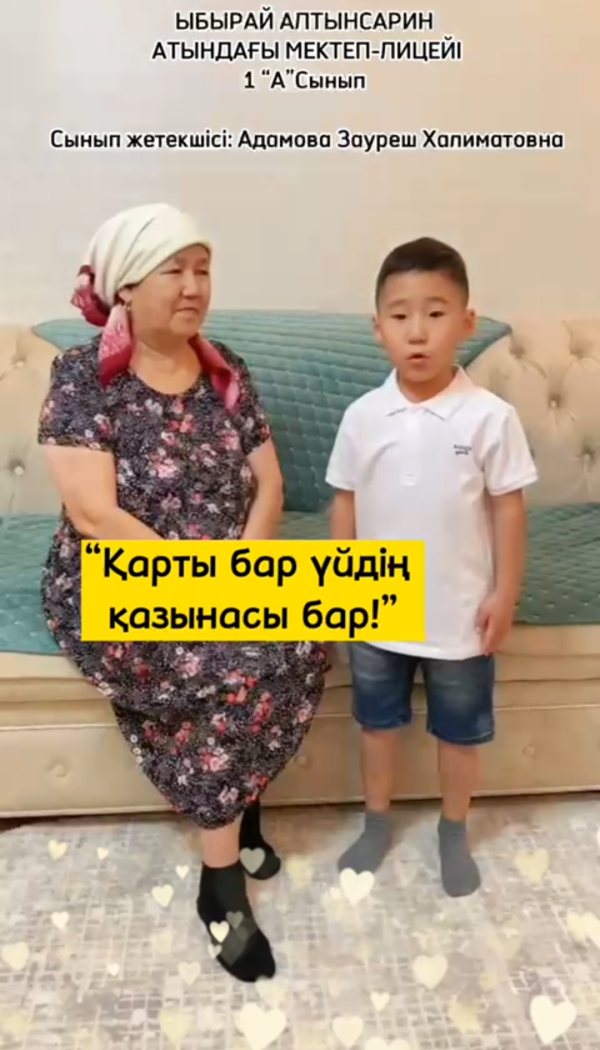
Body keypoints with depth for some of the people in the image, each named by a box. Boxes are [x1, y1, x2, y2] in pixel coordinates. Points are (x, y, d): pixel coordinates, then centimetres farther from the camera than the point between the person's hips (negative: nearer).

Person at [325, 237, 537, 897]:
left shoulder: (490, 418, -14)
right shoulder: (362, 417, -7)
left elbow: (508, 508, -7)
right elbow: (345, 504, 1)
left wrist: (504, 593, -7)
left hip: (460, 614, -2)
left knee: (460, 732, 17)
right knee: (377, 721, 19)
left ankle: (454, 834, 42)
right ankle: (376, 824, 42)